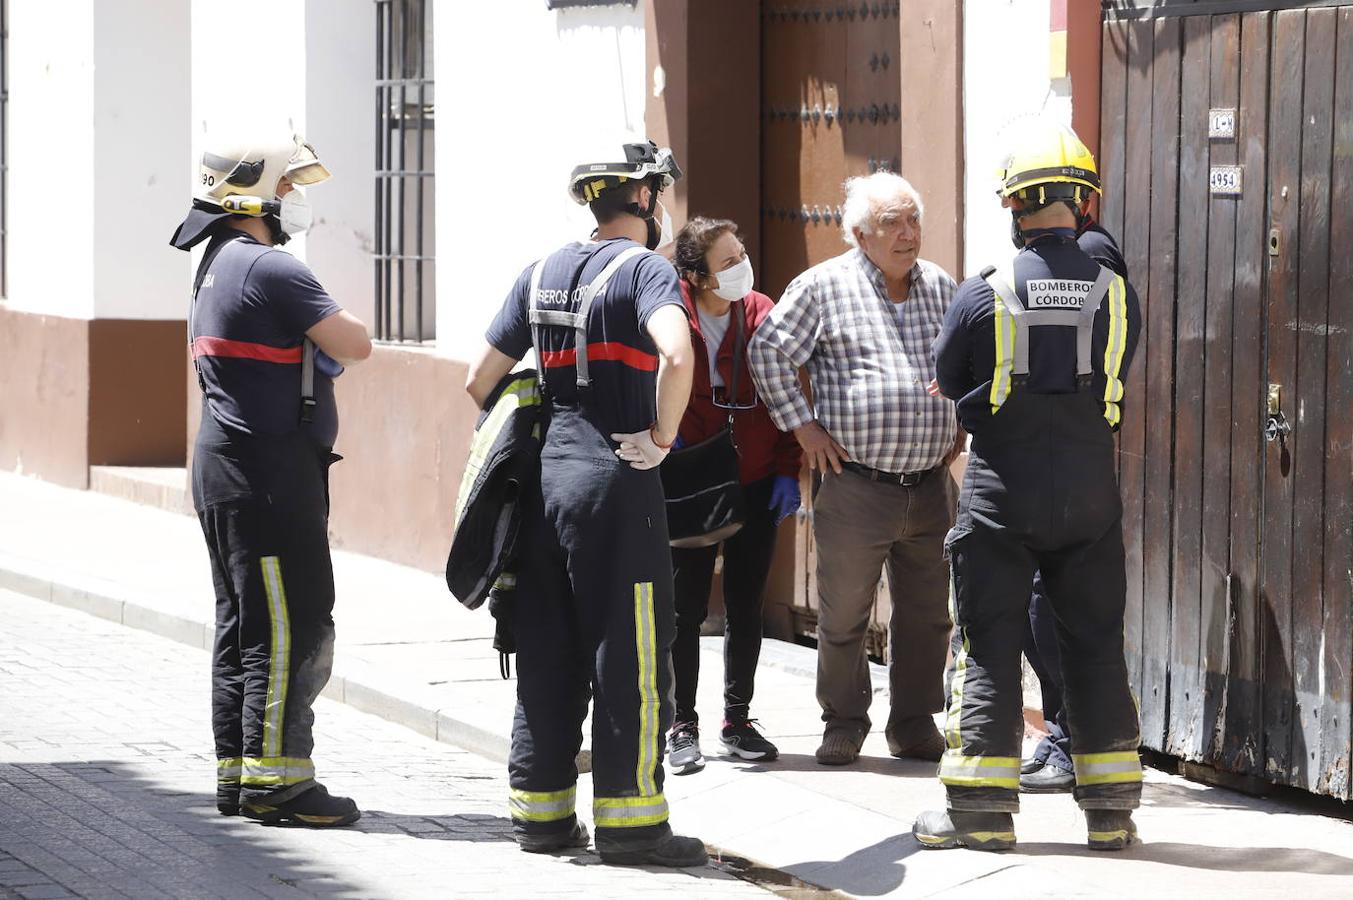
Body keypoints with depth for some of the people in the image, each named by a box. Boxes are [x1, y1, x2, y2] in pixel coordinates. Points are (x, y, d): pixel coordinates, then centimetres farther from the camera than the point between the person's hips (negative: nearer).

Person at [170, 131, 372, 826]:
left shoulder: (219, 266, 16)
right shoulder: (268, 269, -17)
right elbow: (355, 345, -17)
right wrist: (333, 329, 3)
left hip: (227, 469, 10)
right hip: (268, 475, -10)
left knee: (243, 625, 14)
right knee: (293, 629, -7)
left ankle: (238, 773, 18)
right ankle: (275, 777, -6)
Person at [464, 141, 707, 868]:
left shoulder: (542, 274, 13)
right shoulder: (644, 269, -7)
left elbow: (479, 382, 14)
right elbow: (676, 355, -27)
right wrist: (662, 438, -15)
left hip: (543, 480, 7)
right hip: (615, 482, -7)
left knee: (547, 651, 12)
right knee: (630, 651, -2)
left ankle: (540, 810, 16)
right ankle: (629, 819, -1)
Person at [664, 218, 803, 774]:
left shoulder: (762, 315, 0)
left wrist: (787, 472, 1)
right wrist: (665, 441, -11)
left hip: (756, 484, 3)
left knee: (746, 608, 8)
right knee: (687, 608, 0)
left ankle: (737, 721, 19)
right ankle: (683, 726, 9)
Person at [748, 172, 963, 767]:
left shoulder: (941, 288, 11)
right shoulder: (825, 286, -3)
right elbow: (768, 350, 0)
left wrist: (961, 425, 18)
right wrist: (802, 425, -4)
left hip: (931, 488, 4)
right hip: (857, 488, -4)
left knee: (926, 614, 7)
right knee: (844, 615, 2)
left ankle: (915, 725, 19)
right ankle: (844, 724, 15)